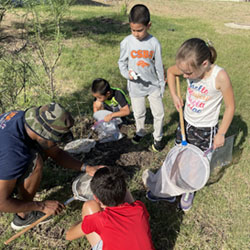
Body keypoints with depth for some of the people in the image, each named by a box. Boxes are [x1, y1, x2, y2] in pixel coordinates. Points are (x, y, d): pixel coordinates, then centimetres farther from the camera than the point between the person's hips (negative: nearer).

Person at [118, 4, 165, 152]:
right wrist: (127, 73, -18)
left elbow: (159, 66, -3)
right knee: (139, 113, 17)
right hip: (136, 86, 0)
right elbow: (122, 62, 2)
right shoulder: (127, 42, -11)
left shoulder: (154, 43, -11)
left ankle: (158, 137, 30)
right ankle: (140, 132, 45)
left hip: (153, 85, 0)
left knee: (159, 113, 7)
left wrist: (162, 85, 2)